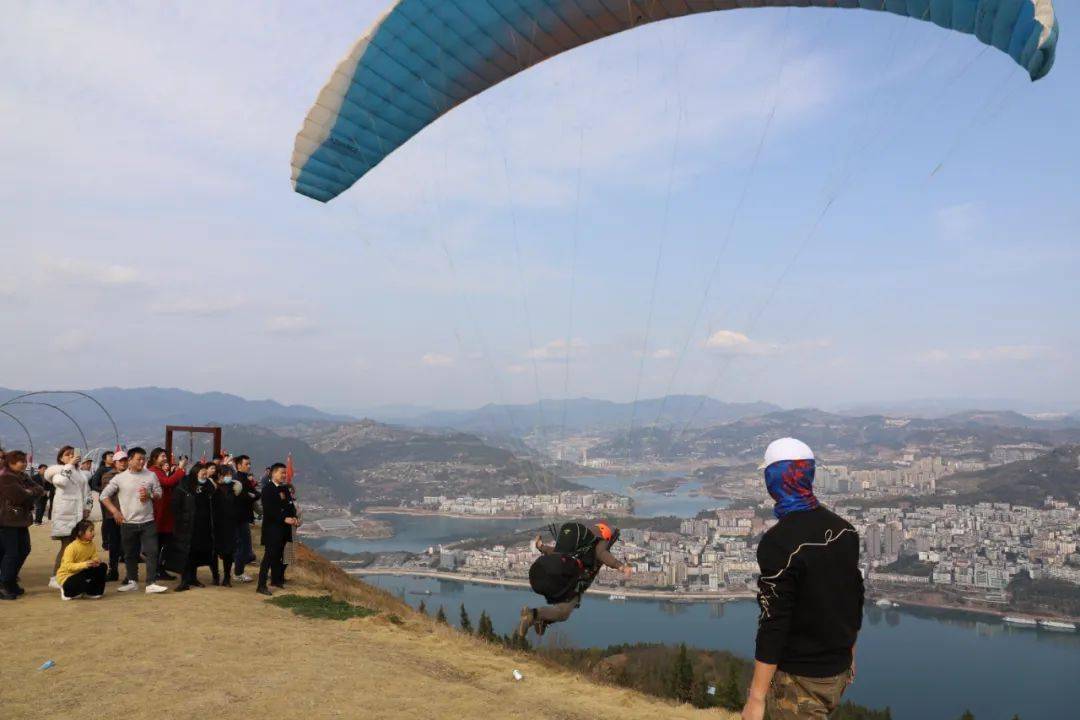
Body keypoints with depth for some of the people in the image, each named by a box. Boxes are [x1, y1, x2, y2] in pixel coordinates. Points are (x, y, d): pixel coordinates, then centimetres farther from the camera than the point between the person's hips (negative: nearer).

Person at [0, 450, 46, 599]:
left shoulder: (21, 476, 14)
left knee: (24, 550, 13)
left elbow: (39, 489, 6)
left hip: (20, 520, 9)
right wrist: (34, 492, -5)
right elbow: (21, 496, -23)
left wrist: (30, 492, -13)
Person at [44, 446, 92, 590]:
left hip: (79, 513, 6)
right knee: (66, 545, -10)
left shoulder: (80, 473, 20)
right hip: (64, 513, -6)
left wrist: (87, 508, 9)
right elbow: (60, 481, -21)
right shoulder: (58, 470, 1)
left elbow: (86, 491, 21)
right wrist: (69, 465, -14)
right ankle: (55, 578, -5)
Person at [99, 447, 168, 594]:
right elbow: (104, 495, 3)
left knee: (152, 552, -7)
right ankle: (132, 581, 26)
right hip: (128, 523, 0)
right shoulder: (119, 478, -1)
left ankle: (151, 584, -5)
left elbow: (159, 493, 9)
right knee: (130, 554, 11)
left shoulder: (151, 475, 3)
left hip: (147, 521, 0)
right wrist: (114, 511, -6)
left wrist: (150, 496, -12)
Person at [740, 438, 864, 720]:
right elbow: (855, 597, 10)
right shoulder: (844, 530, 0)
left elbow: (774, 623, -24)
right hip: (838, 671, 7)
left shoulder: (779, 542, -24)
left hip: (800, 678, -7)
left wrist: (756, 697, -18)